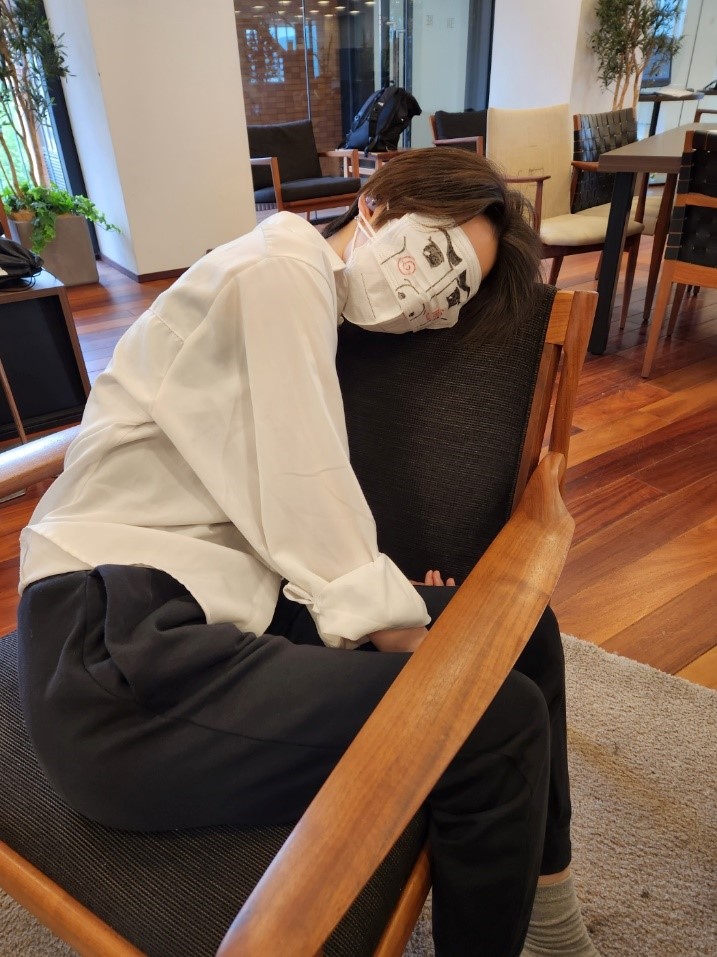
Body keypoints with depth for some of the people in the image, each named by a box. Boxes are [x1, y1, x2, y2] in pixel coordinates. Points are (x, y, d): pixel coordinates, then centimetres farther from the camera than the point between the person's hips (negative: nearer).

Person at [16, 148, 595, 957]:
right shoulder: (280, 269, -9)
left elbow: (294, 510, 10)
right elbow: (305, 505, -17)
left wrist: (391, 600, -2)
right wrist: (398, 623, -7)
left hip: (224, 601, 9)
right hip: (120, 659, -9)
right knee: (500, 722, -21)